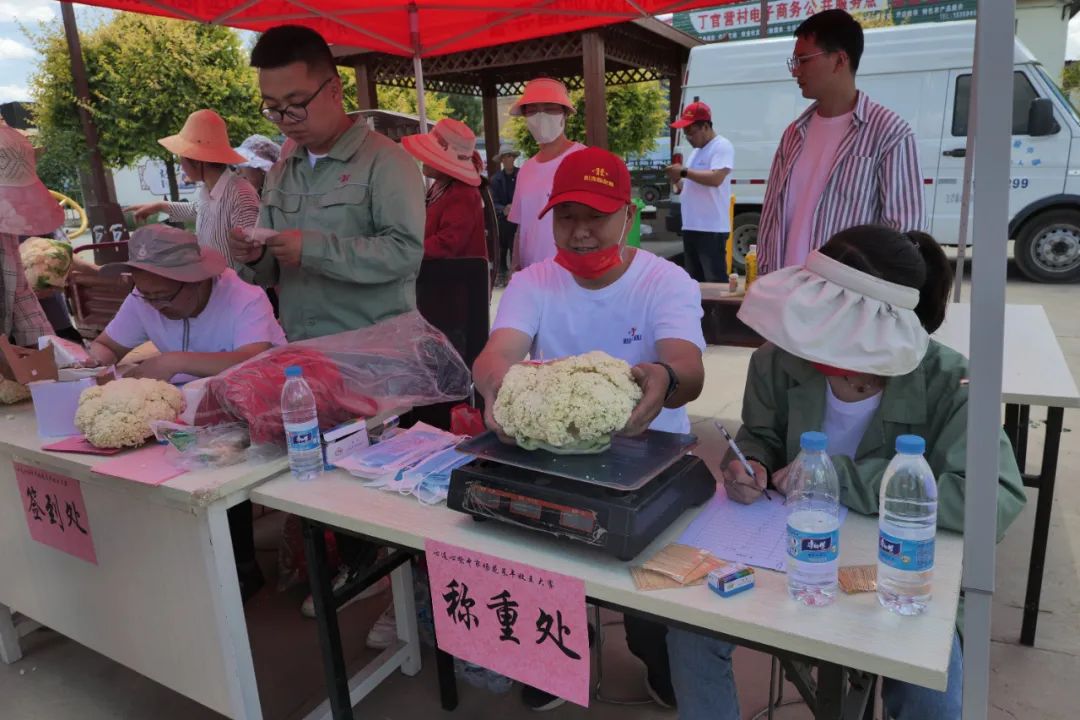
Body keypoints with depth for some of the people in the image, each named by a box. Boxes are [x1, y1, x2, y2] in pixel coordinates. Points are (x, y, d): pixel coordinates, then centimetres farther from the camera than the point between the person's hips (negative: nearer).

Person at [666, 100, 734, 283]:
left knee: (715, 281, -8)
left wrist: (684, 172, -17)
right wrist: (678, 183, 4)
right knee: (695, 281, 15)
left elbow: (715, 178, -23)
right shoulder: (697, 150, 20)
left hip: (712, 229, -9)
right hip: (690, 227, 9)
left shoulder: (722, 146, -9)